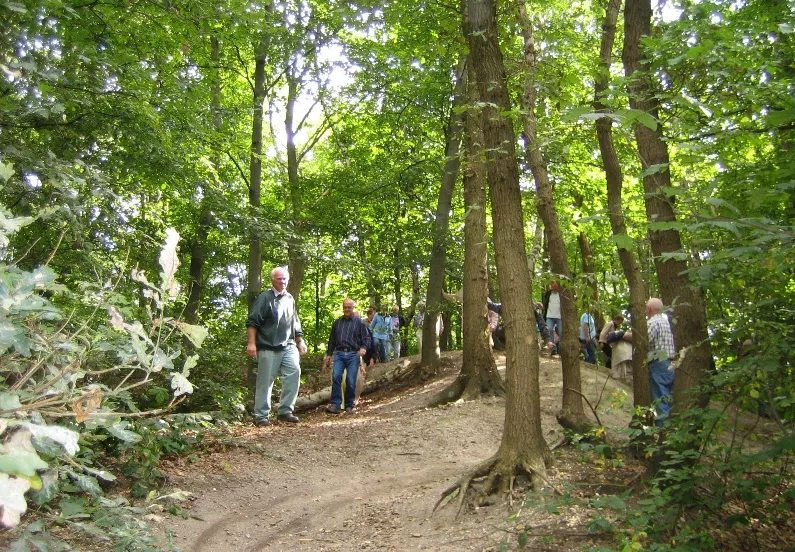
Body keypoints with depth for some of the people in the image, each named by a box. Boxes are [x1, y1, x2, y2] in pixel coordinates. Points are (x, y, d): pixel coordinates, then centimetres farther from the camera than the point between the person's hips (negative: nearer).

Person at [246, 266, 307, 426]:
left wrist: (300, 342, 21)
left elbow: (295, 323, 25)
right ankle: (261, 416, 9)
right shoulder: (265, 298, -2)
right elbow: (252, 322, -8)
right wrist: (251, 343, -15)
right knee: (265, 381, -1)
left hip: (288, 346, 5)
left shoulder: (290, 299, 17)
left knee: (294, 371, -12)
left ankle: (285, 411, -2)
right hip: (268, 347, -5)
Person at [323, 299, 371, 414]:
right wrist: (328, 355, 17)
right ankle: (335, 404, -13)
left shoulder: (359, 322, 8)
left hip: (353, 355, -2)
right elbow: (332, 340, 21)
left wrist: (363, 348, -16)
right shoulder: (337, 322, 17)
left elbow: (366, 338, 3)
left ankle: (349, 406, 8)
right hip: (339, 354, 2)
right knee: (336, 376, -16)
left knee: (351, 381, -4)